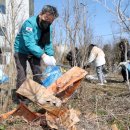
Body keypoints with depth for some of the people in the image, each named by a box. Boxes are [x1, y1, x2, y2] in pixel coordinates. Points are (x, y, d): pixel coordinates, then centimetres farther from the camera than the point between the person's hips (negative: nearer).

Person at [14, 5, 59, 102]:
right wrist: (43, 55, -48)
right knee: (22, 76, -9)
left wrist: (51, 56, -24)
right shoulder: (30, 23, -31)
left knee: (38, 74, 7)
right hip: (22, 51, -6)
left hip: (34, 52, 6)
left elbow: (48, 43, -7)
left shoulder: (48, 27, -9)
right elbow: (29, 43, -39)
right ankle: (20, 96, 2)